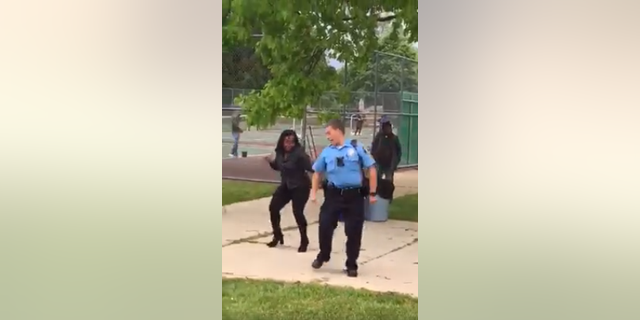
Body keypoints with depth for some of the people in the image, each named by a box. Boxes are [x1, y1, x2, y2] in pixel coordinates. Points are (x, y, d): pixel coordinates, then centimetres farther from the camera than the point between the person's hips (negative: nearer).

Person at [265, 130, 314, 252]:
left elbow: (310, 167, -28)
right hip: (285, 186, 7)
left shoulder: (299, 153, -21)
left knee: (297, 212, -11)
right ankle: (278, 236, 25)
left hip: (300, 187, -7)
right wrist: (271, 161, -2)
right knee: (273, 208, 5)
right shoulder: (280, 152, -1)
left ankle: (304, 241, 8)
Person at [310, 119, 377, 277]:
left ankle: (351, 265, 19)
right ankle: (323, 256, 26)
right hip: (333, 195, 3)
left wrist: (372, 193, -3)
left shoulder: (356, 147, -5)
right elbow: (317, 172, 19)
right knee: (324, 226, 0)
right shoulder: (327, 152, 6)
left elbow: (371, 169, -2)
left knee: (354, 232, 3)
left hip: (354, 195, -2)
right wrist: (314, 192, 10)